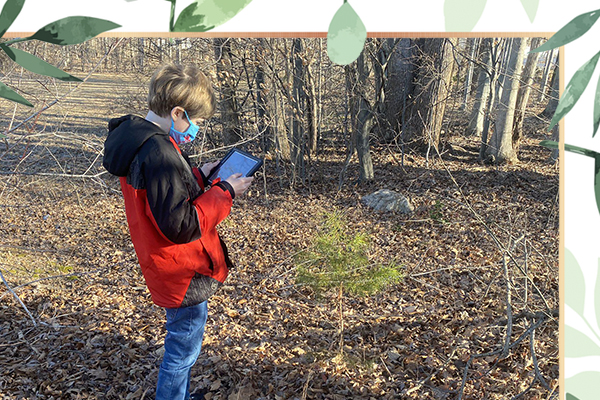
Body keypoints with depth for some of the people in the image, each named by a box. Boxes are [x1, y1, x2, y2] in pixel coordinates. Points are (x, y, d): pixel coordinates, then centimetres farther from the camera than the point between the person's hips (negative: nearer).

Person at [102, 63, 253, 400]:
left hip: (172, 269, 10)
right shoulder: (159, 153, -29)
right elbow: (181, 226, -29)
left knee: (181, 344, 26)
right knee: (183, 349, 8)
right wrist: (225, 192, -19)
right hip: (185, 275, -10)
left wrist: (199, 176, 5)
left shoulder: (138, 139, 3)